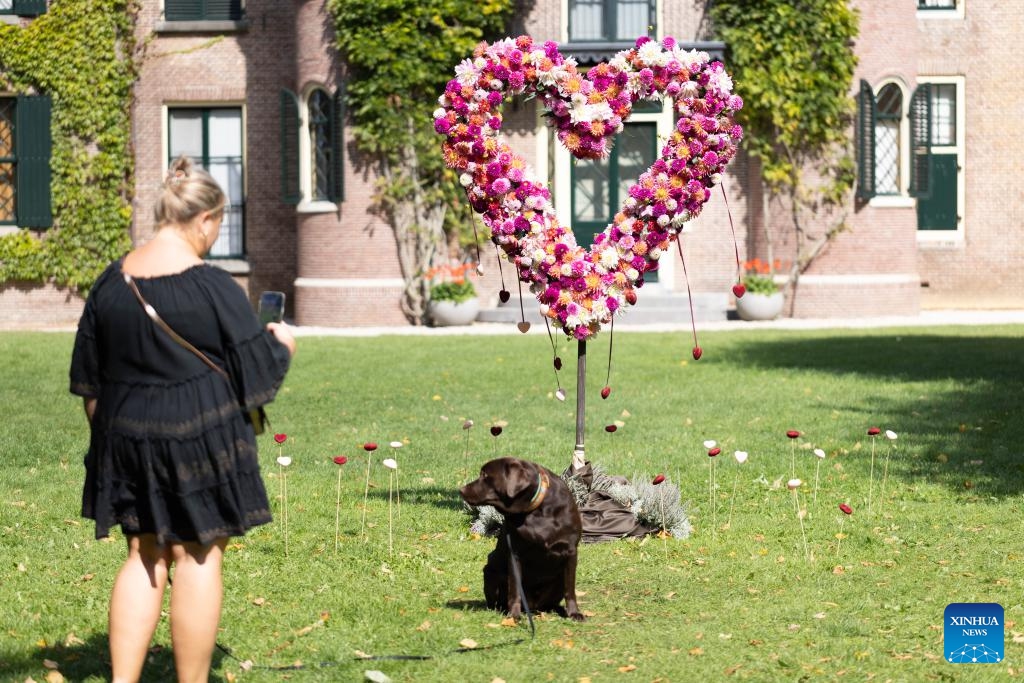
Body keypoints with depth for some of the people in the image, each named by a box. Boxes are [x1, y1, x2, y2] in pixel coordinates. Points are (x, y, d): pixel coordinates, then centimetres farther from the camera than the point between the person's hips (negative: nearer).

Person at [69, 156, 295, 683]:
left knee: (145, 556, 13)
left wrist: (106, 433, 22)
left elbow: (88, 381, 10)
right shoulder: (214, 289, -15)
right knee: (198, 558, 5)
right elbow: (258, 372, -7)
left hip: (127, 441, 5)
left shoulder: (112, 283, 2)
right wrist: (282, 343, 13)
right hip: (201, 441, -5)